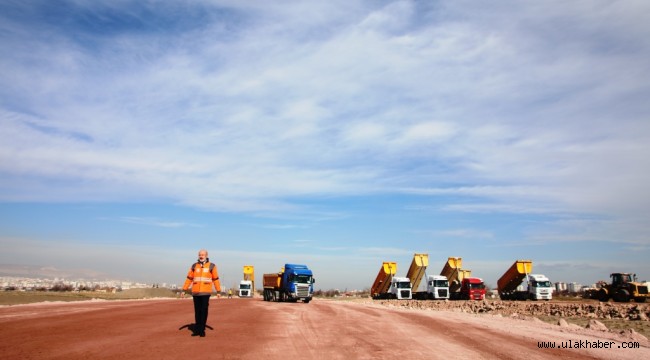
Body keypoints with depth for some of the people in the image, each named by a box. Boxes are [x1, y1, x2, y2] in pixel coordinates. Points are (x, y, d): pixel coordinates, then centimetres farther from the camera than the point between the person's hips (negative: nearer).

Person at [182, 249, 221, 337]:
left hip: (206, 292, -2)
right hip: (195, 292, 3)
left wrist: (218, 291, 0)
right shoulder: (194, 266, 8)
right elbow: (189, 278, 10)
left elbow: (215, 279, 3)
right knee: (197, 311, 8)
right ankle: (197, 330, 17)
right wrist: (184, 290, 6)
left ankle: (202, 330, 5)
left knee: (204, 311, -3)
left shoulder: (211, 266, 1)